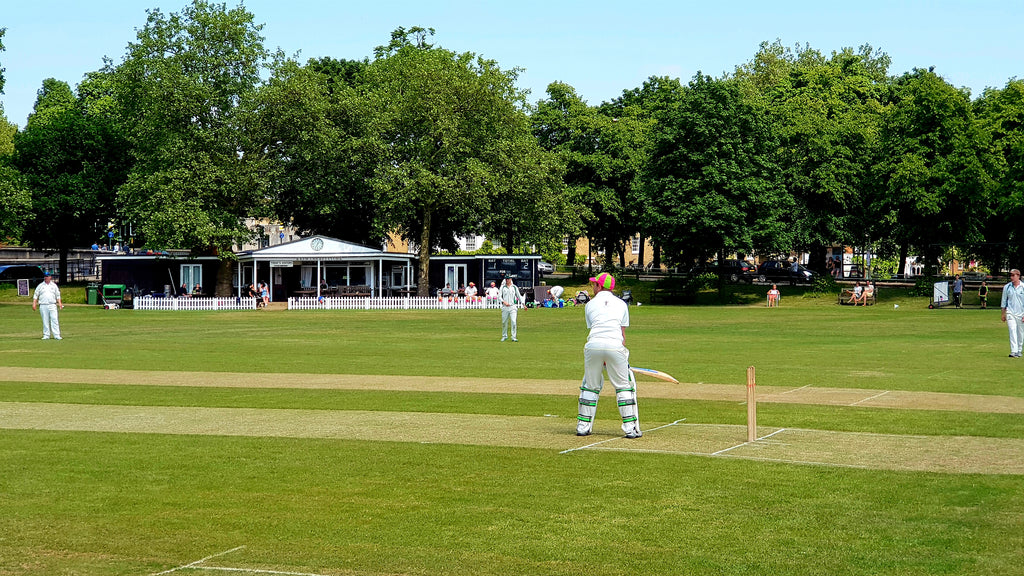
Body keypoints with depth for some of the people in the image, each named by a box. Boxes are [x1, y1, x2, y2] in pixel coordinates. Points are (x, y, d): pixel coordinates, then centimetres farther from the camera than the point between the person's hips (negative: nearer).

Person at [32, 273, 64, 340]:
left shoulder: (54, 285, 13)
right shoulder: (40, 286, 11)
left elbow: (58, 295, 14)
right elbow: (35, 295, 10)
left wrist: (59, 303, 1)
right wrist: (34, 304, -1)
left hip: (52, 305, 0)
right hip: (43, 306, 0)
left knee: (54, 320, -8)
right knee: (45, 321, 0)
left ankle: (56, 335, -10)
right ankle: (46, 335, 5)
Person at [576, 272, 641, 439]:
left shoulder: (590, 304, 19)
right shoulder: (621, 304, 19)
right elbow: (623, 333, 15)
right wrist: (622, 355, 18)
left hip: (594, 344, 1)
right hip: (615, 344, -1)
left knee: (590, 386, 14)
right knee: (624, 386, 7)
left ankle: (583, 426, 15)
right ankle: (630, 428, 2)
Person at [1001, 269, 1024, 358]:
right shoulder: (1006, 287, 4)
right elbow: (1004, 301, 11)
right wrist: (1003, 314, 9)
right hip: (1010, 313, 0)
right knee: (1012, 330, -13)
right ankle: (1013, 351, -19)